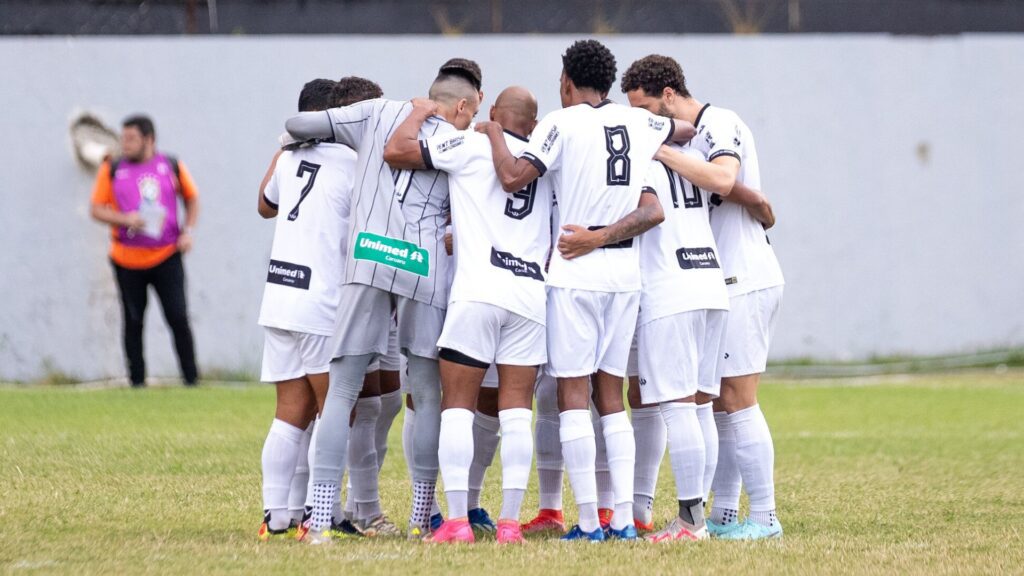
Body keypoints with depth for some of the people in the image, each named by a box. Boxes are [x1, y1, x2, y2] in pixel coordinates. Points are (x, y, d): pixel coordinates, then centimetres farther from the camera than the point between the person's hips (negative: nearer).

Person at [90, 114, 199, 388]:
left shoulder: (172, 166, 3)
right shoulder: (112, 170, 1)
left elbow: (192, 198, 15)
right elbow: (97, 209, 1)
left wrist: (188, 231, 1)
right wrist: (124, 219, -17)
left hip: (167, 256, 0)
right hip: (128, 260, 0)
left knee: (178, 318, -5)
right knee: (133, 322, 4)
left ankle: (192, 378, 2)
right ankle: (137, 381, 12)